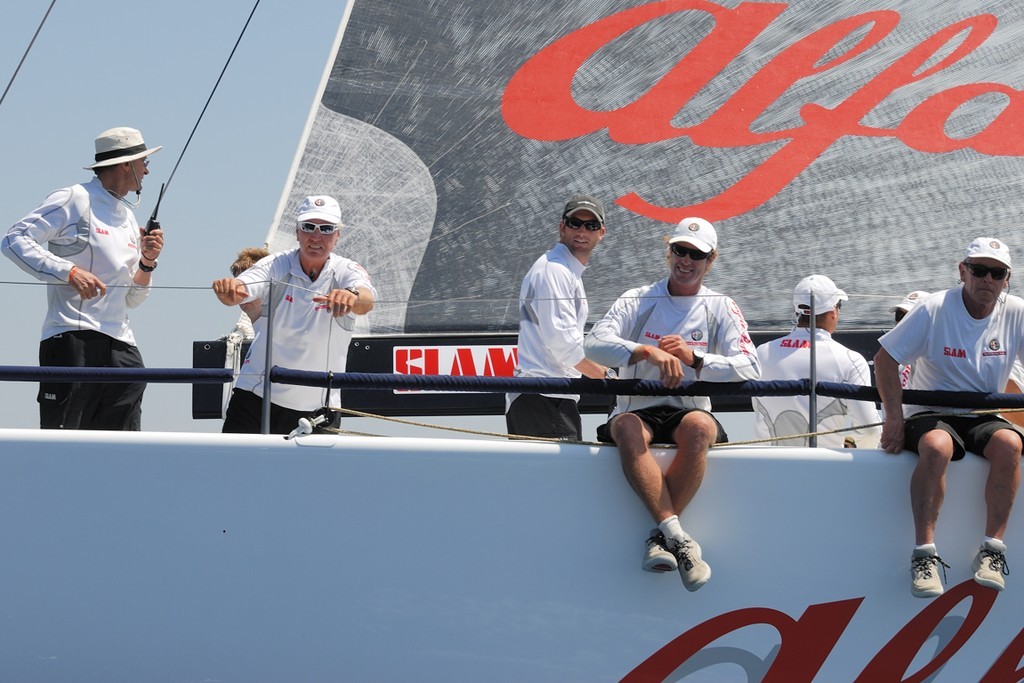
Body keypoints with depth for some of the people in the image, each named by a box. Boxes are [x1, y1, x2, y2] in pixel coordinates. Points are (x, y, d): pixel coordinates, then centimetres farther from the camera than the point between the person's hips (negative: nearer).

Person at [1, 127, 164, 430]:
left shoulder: (129, 218, 22)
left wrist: (147, 263, 5)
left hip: (121, 347, 7)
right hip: (73, 339, -7)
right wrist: (69, 271, -20)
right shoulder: (73, 200, 0)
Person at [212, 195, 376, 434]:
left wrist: (352, 296, -56)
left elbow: (366, 301, -31)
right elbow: (237, 293, -25)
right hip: (256, 397, 0)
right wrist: (228, 290, -50)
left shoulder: (346, 271, -9)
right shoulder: (277, 265, -7)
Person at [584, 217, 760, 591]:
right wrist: (648, 352, -25)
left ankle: (660, 537, -31)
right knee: (627, 428, -37)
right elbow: (594, 344, -8)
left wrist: (694, 358, -17)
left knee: (699, 426, -37)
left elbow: (750, 368, -2)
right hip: (637, 409, 0)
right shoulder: (638, 301, 8)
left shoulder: (720, 308, 11)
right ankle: (678, 536, -41)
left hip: (690, 410, 0)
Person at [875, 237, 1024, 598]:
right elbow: (885, 359, -6)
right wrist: (895, 419, -14)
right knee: (936, 447, -37)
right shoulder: (934, 309, -7)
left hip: (983, 418, 3)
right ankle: (924, 554, -35)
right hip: (930, 415, -2)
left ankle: (992, 550, -27)